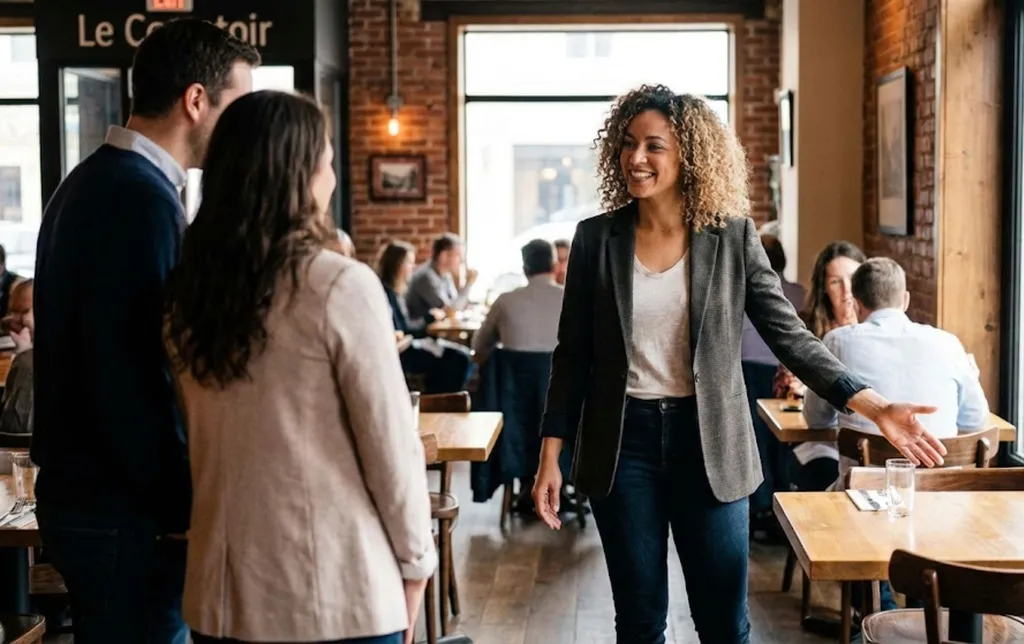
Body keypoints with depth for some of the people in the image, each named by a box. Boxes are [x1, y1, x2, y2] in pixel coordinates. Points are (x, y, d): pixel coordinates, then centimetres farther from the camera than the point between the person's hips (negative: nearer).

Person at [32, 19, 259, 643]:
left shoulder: (94, 181, 12)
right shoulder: (143, 198, -19)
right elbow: (131, 376, -24)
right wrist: (180, 507, -14)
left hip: (84, 489, 10)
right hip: (125, 507, -10)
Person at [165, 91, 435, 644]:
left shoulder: (187, 291, 2)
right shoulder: (338, 286, -15)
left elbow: (196, 440, 10)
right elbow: (391, 446, -12)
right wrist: (415, 561, 1)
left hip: (221, 586, 5)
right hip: (333, 591, -5)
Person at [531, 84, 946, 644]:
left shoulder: (733, 236, -4)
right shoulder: (595, 239, -1)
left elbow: (789, 335, -5)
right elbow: (572, 355, 3)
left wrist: (873, 406, -15)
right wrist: (550, 457, 0)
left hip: (708, 442, -1)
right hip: (622, 442, 1)